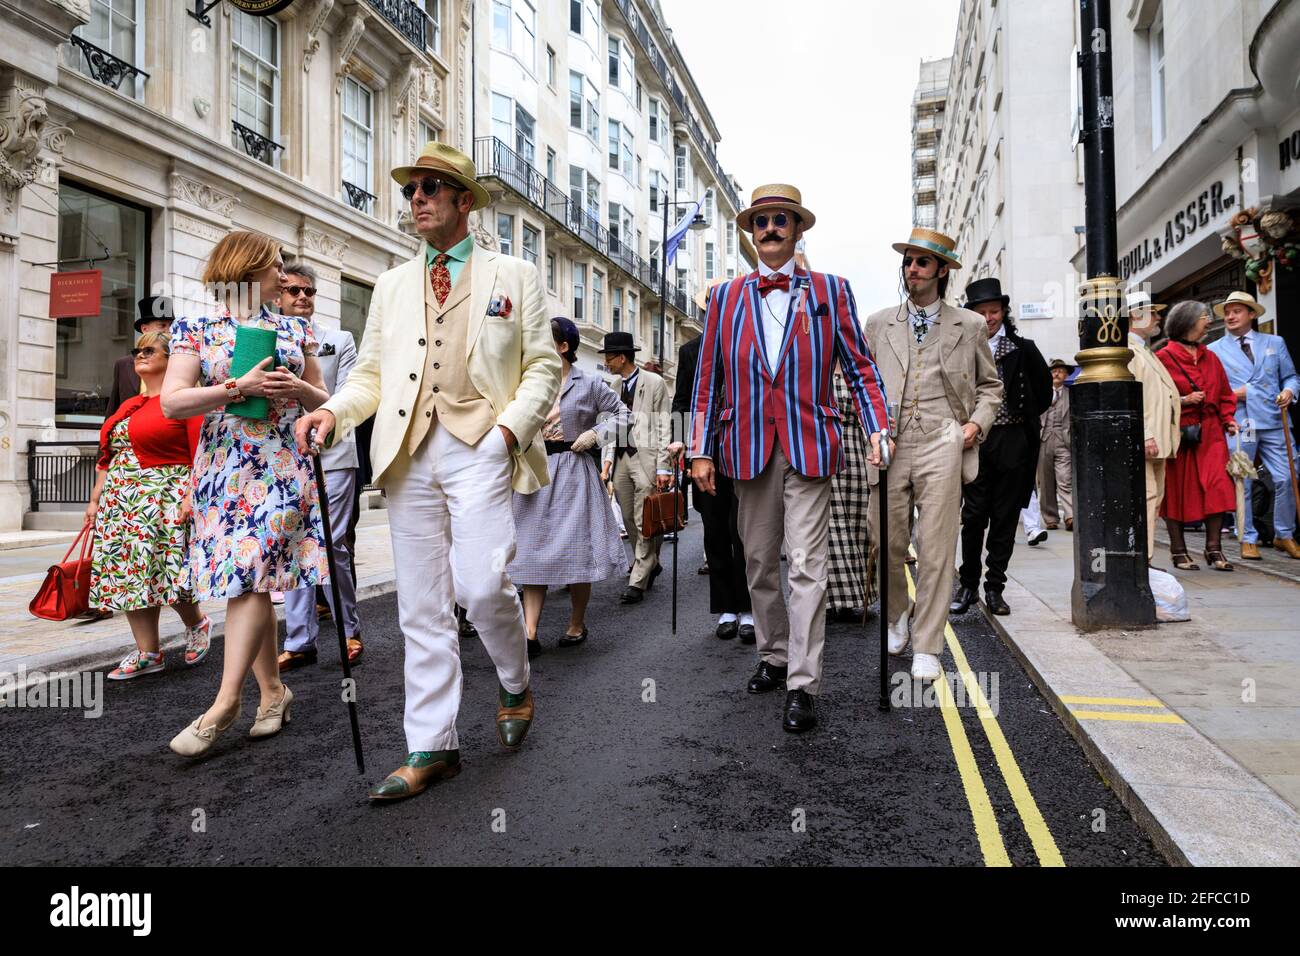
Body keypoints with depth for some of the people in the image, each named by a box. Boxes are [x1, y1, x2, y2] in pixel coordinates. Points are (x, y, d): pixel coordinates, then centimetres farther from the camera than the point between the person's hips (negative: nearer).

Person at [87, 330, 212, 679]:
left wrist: (191, 497, -22)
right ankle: (147, 654, 11)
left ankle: (197, 623, 18)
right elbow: (108, 457, 20)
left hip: (164, 501, -8)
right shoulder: (127, 406, 19)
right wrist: (96, 499, 16)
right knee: (129, 574, 5)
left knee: (163, 571, -11)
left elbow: (202, 455, -13)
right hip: (120, 503, 8)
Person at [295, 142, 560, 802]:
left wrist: (512, 426, -10)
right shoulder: (392, 286, 21)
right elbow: (371, 373, 18)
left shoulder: (514, 276, 11)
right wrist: (333, 411, -2)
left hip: (481, 445, -3)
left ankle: (515, 685, 16)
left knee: (481, 585, -16)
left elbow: (543, 368, 6)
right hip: (409, 451, 4)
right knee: (421, 605, 4)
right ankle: (430, 747, 14)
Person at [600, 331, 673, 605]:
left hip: (645, 457, -6)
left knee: (644, 521, -4)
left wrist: (663, 467, -11)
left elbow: (664, 427, -6)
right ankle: (650, 564, 29)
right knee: (629, 520, 10)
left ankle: (637, 582, 0)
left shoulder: (654, 382, -3)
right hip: (621, 457, 6)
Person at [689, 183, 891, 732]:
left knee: (807, 566, -6)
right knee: (760, 563, 12)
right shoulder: (726, 297, 11)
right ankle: (773, 657, 29)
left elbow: (859, 366, 6)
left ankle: (802, 686, -1)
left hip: (810, 446, -2)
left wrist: (878, 428, -7)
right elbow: (708, 380, 9)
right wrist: (701, 451, 4)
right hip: (748, 449, 3)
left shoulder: (830, 291, 7)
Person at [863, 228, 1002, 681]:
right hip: (890, 447, 1)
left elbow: (990, 384, 19)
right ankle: (896, 616, 32)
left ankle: (927, 648, 8)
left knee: (936, 550, -3)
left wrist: (977, 423, 3)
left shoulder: (971, 326, 11)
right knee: (887, 544, 4)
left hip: (941, 447, -1)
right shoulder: (878, 323, 13)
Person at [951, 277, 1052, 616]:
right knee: (974, 516, -1)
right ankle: (968, 585, 12)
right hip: (975, 441, -1)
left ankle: (994, 588, 14)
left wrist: (1024, 419, 7)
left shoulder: (1023, 349, 5)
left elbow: (1045, 391, 12)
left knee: (1005, 519, 5)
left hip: (1013, 442, 1)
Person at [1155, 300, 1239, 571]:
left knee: (1217, 488, -7)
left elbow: (1224, 394, 18)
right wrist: (1183, 400, -15)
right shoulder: (1163, 357, -2)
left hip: (1210, 434, 5)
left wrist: (1228, 419, 4)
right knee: (1177, 491, 2)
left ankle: (1214, 549, 2)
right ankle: (1178, 551, 12)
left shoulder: (1211, 357, 16)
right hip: (1177, 434, -4)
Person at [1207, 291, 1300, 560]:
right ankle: (1248, 540, 11)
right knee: (1241, 484, 0)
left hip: (1273, 420, 1)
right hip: (1237, 424, -1)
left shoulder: (1275, 343, 16)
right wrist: (1229, 395, -7)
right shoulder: (1214, 350, 11)